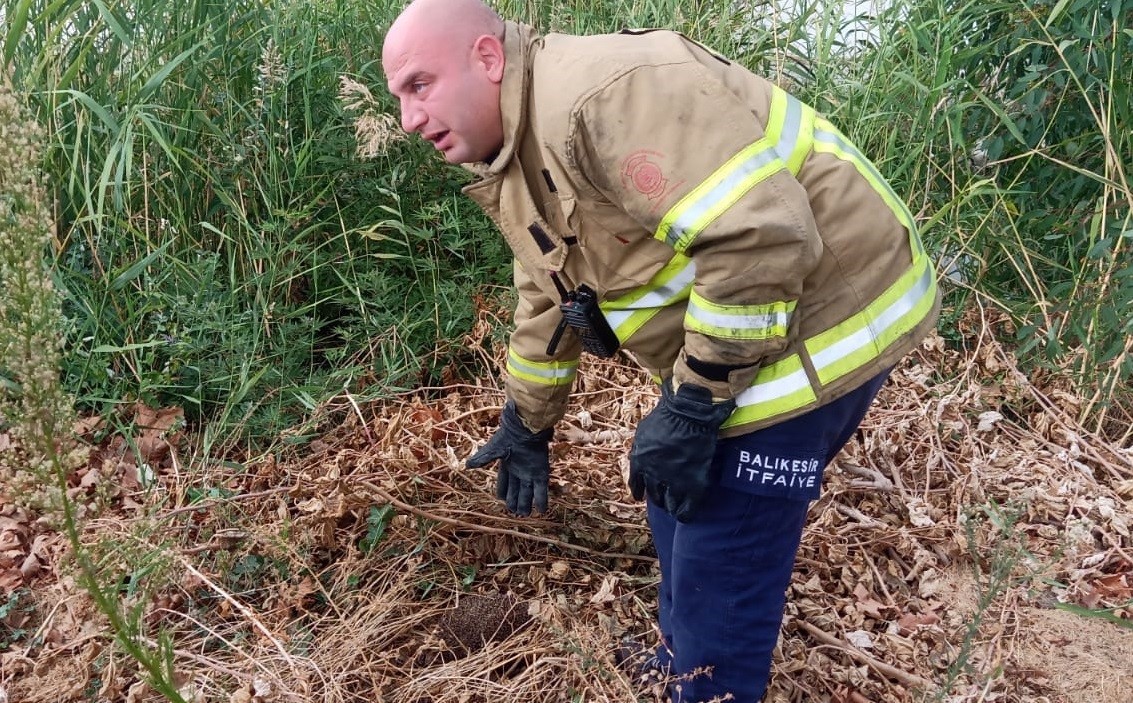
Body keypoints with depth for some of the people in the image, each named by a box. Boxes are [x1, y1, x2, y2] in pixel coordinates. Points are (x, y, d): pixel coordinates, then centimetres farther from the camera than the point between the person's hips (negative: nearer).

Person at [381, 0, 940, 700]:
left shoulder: (600, 93, -26)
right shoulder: (512, 166, 8)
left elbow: (759, 238, -32)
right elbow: (549, 302, 22)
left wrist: (691, 410, -25)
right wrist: (526, 426, 28)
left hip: (819, 316, -10)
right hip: (718, 335, 10)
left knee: (720, 557, -4)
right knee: (678, 501, 23)